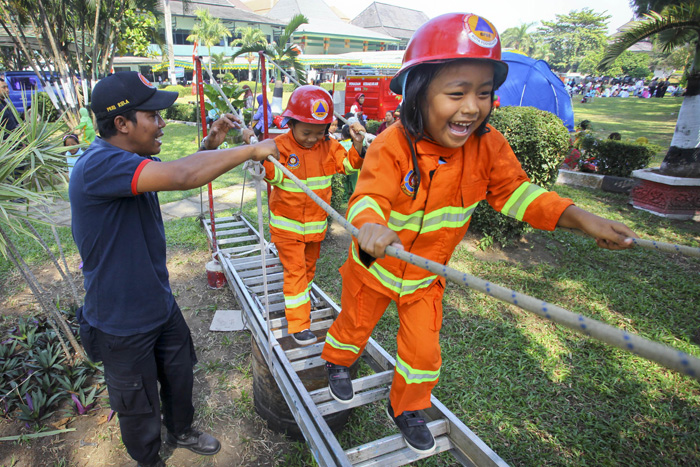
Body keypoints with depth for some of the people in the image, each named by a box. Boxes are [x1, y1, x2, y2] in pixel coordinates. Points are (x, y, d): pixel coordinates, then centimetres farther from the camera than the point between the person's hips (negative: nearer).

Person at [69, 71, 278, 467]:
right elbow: (182, 176, -43)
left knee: (180, 375, 27)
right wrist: (251, 151, -31)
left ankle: (181, 431, 54)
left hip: (160, 305, 9)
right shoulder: (98, 165, -30)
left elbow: (182, 171, 14)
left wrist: (211, 144, -6)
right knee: (140, 409, 16)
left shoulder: (132, 159, 1)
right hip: (122, 324, -8)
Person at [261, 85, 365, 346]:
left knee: (309, 266, 22)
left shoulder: (329, 146, -1)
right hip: (287, 224, -4)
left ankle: (302, 297, 48)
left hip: (316, 223, 4)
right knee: (294, 270, -2)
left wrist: (357, 145, -18)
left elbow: (348, 165, -2)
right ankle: (299, 324, 5)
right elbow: (275, 176, -21)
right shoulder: (281, 145, -13)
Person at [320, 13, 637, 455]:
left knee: (424, 349, 13)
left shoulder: (488, 145, -16)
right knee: (355, 323, 22)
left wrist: (578, 217, -21)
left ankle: (407, 409, 43)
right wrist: (371, 225, -64)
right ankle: (338, 361, 58)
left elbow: (514, 191, -9)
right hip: (375, 267, -3)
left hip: (427, 276, 3)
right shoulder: (391, 146, -30)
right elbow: (368, 197, -39)